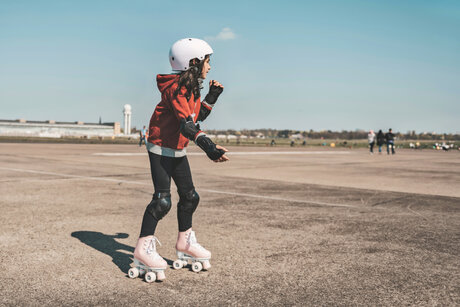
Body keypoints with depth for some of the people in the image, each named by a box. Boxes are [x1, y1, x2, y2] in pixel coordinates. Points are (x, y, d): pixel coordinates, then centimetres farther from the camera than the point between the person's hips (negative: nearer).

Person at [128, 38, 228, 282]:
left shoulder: (193, 87, 8)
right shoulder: (176, 87, -22)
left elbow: (197, 117, 17)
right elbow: (186, 123, -35)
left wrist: (211, 97, 8)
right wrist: (207, 145, -47)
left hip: (178, 150, 10)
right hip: (161, 148, -9)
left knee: (189, 196, 12)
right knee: (162, 200, -15)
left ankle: (185, 243, 27)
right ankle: (143, 249, -5)